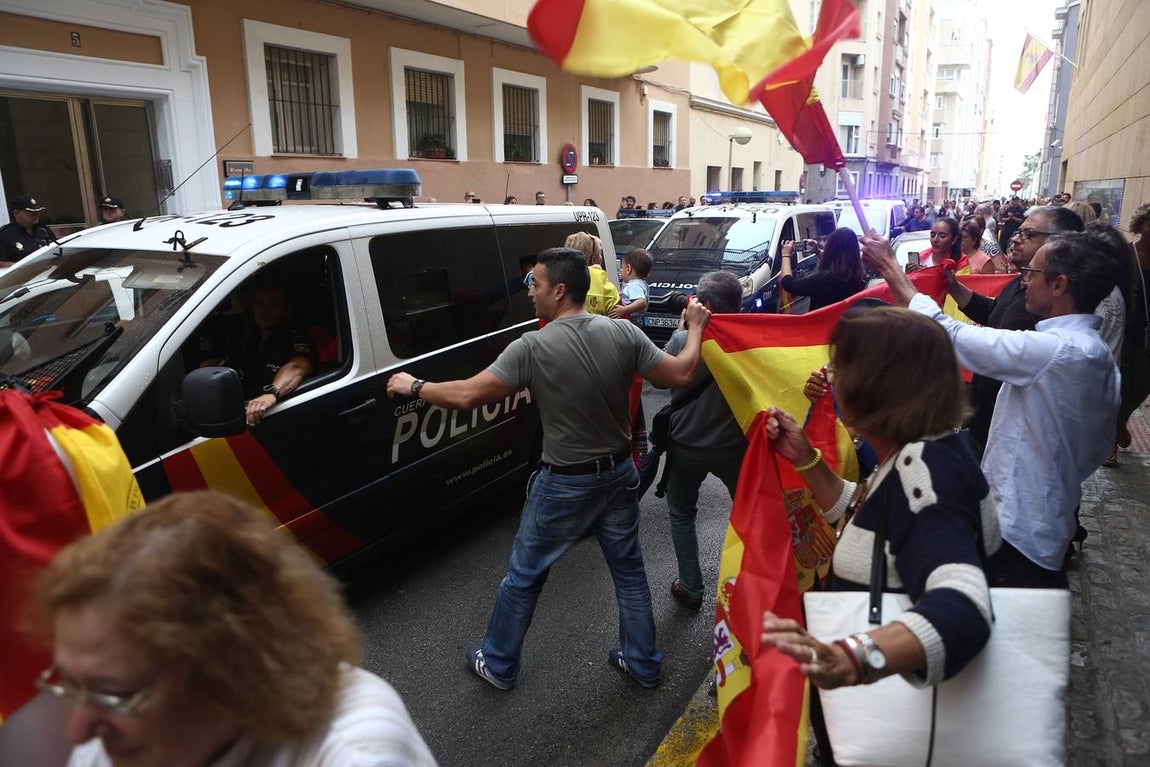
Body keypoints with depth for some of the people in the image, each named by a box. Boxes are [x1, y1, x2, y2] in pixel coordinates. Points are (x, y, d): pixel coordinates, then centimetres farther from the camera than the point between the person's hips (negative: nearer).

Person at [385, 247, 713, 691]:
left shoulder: (532, 348, -21)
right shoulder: (623, 333, -10)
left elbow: (467, 395, -20)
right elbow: (681, 375, -6)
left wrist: (413, 387, -3)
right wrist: (696, 327, 12)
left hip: (565, 485, -4)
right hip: (619, 473, 5)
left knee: (523, 575, 15)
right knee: (628, 570, 21)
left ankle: (498, 666, 34)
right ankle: (643, 664, 36)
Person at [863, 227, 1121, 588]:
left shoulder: (1053, 351, -25)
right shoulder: (1098, 354, 6)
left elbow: (948, 334, -23)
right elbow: (1101, 446, 15)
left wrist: (890, 267, -12)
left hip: (1017, 530, -10)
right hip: (1052, 527, 10)